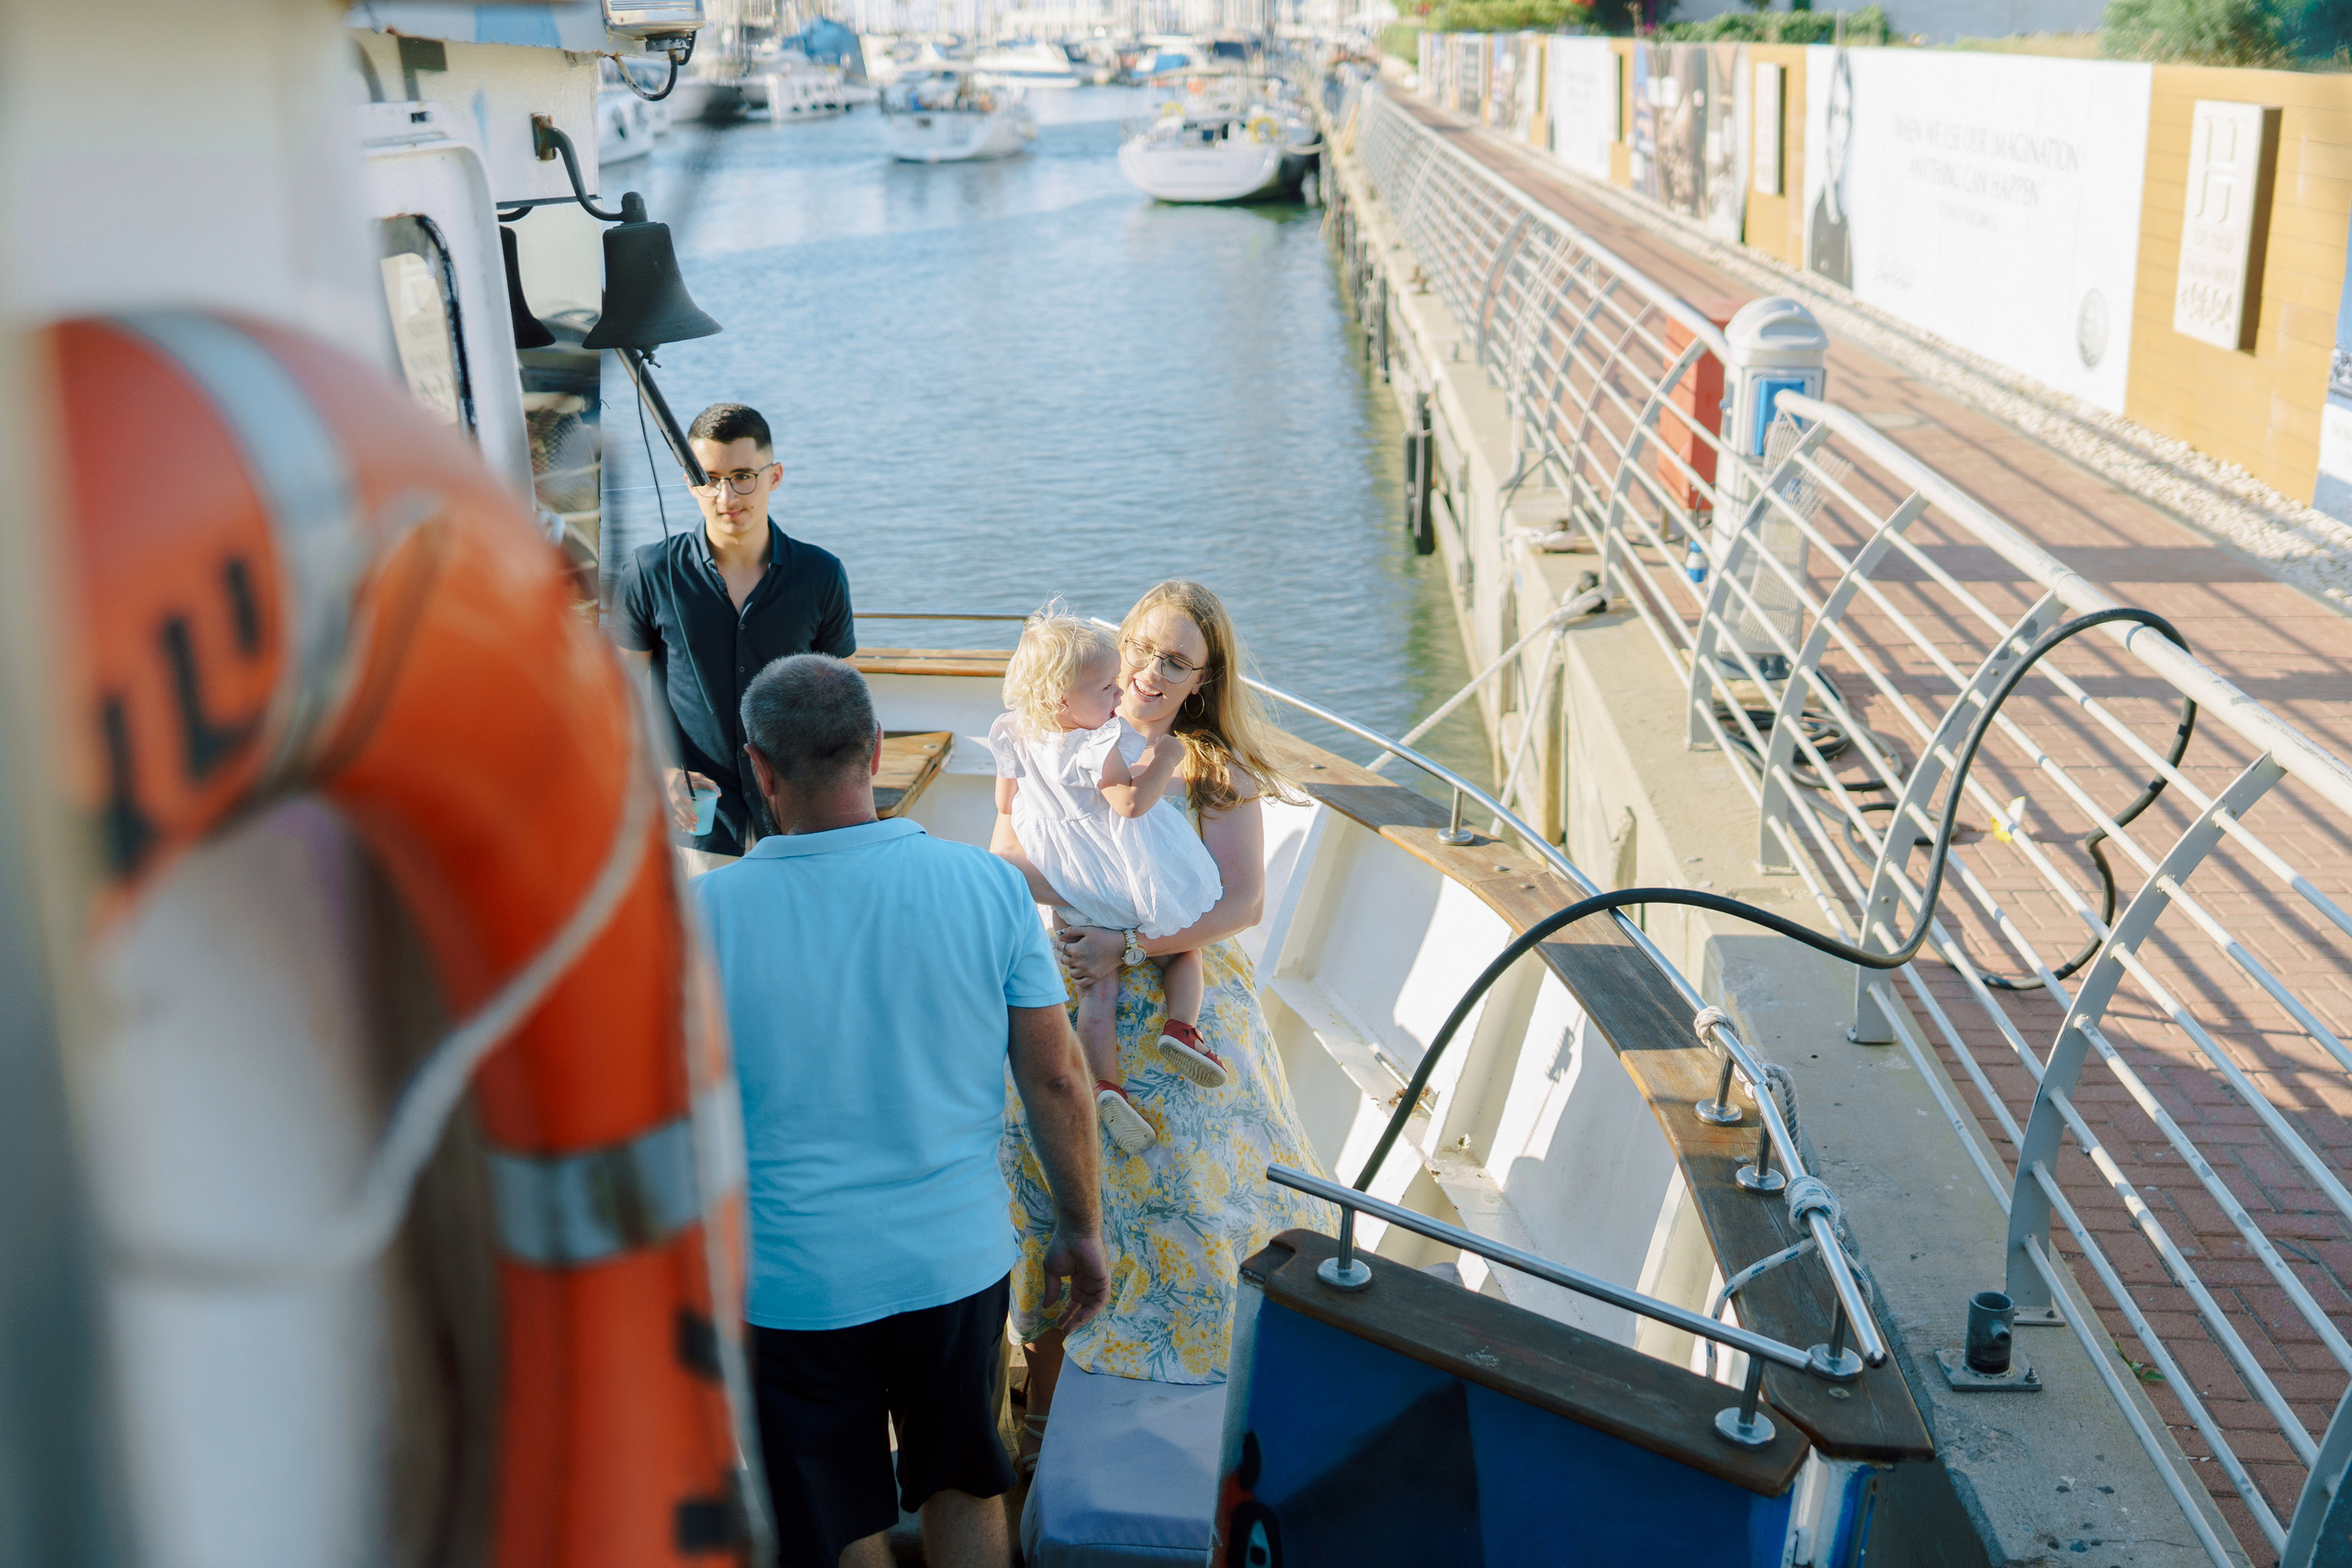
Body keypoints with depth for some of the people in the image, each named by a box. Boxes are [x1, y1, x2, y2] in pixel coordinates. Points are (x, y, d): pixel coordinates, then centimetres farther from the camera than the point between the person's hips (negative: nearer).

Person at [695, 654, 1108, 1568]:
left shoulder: (703, 913, -15)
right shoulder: (987, 885, -11)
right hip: (958, 1262, 2)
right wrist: (1080, 1229, 8)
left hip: (787, 1284, -1)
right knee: (964, 1492, 24)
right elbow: (1056, 1078, -6)